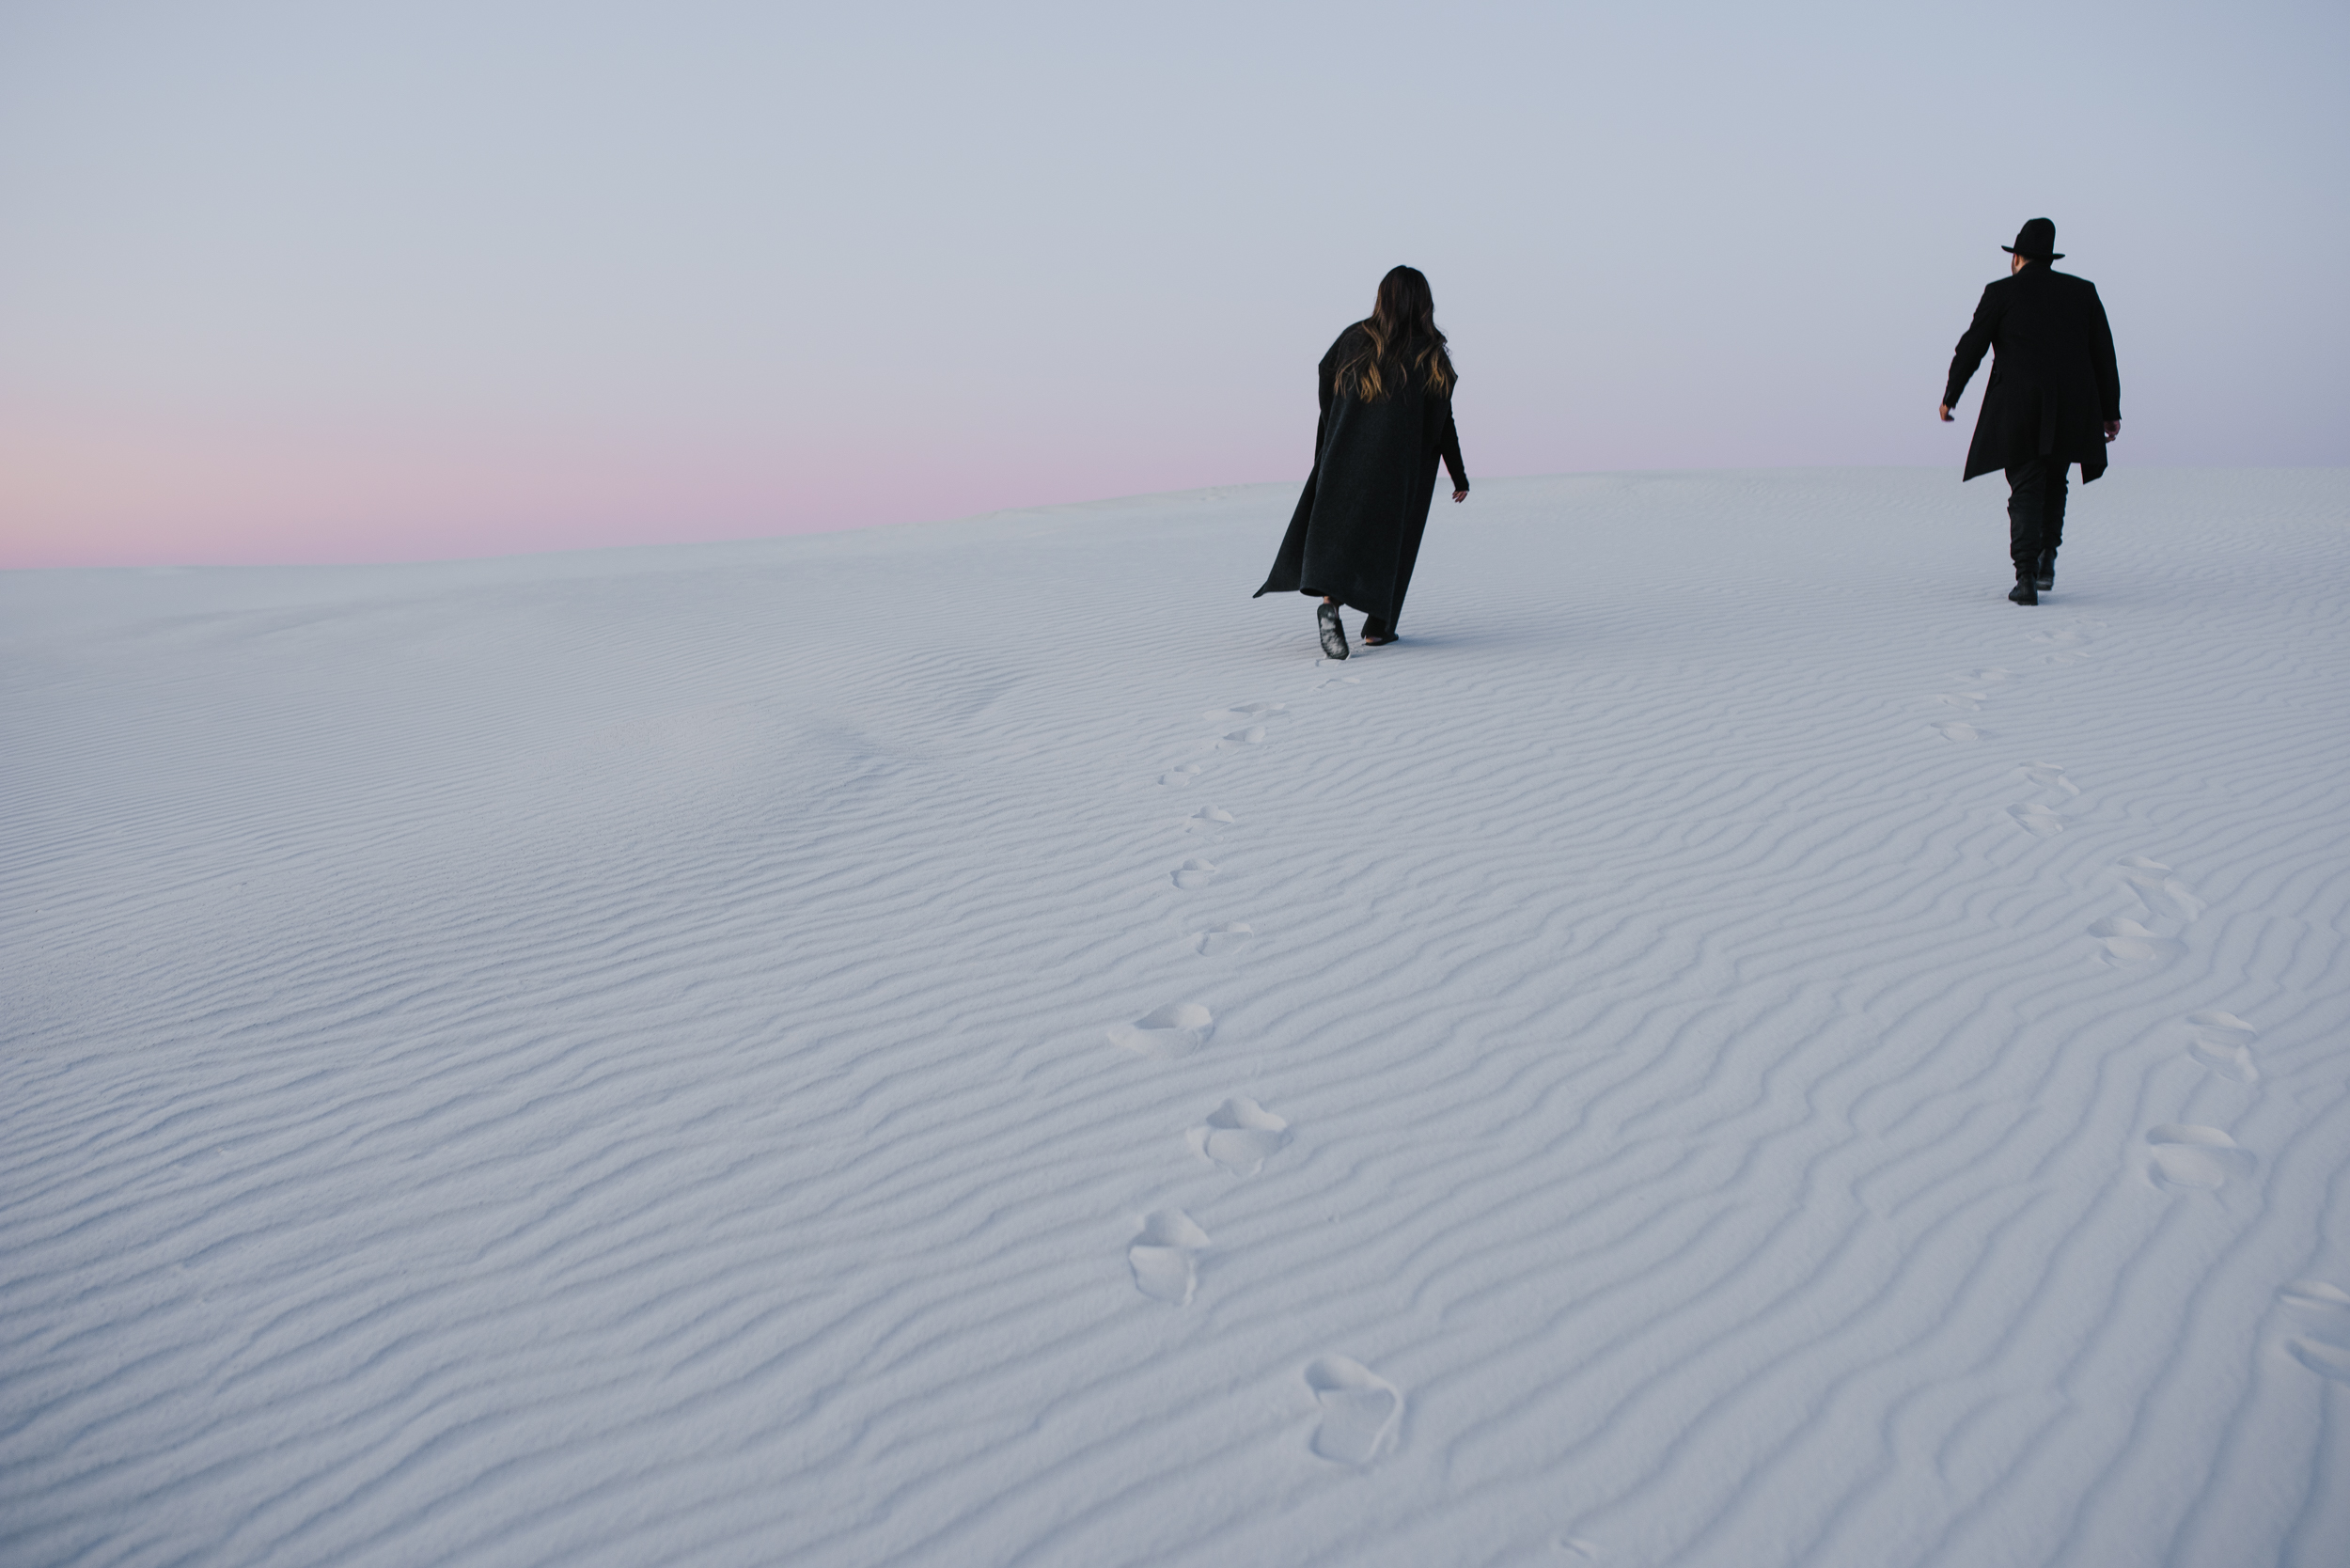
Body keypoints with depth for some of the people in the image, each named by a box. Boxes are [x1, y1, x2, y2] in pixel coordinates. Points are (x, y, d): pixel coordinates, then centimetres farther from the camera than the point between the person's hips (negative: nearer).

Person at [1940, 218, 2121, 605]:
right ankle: (2046, 559, 12)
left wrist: (1950, 396, 14)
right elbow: (2103, 354, 10)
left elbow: (1971, 347, 3)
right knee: (2053, 483, 21)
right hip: (2071, 409, 3)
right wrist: (2110, 411, 13)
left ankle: (2026, 577, -13)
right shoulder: (2083, 291, 12)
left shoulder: (2002, 292, 4)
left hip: (2020, 409, -2)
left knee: (2026, 492, -1)